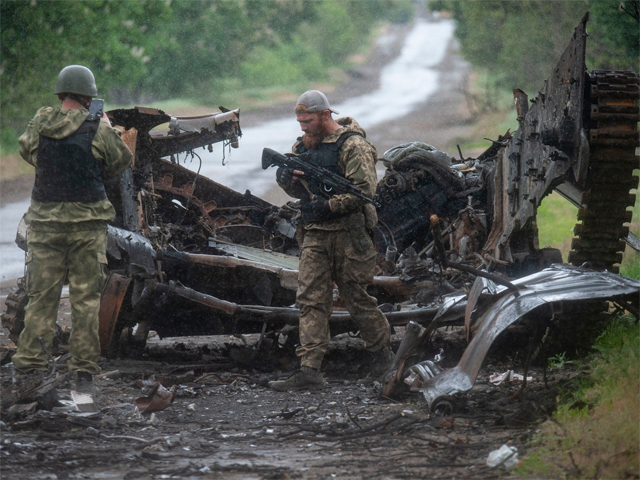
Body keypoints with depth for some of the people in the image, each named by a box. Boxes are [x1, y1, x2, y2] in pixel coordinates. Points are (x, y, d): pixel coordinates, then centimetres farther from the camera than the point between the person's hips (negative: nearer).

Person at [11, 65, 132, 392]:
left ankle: (30, 365, 3)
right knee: (86, 299, 6)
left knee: (41, 297, 7)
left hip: (45, 221, 2)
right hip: (87, 221, -2)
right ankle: (84, 371, 6)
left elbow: (27, 150, 18)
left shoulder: (40, 123, -1)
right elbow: (121, 163, 5)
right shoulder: (97, 130, -9)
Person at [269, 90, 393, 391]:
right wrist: (287, 180, -3)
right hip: (315, 234, 6)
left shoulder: (352, 145, -10)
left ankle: (381, 352, 25)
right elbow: (299, 190, 20)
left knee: (356, 297, 4)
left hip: (348, 233, -6)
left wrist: (329, 205, -21)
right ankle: (309, 370, -9)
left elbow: (365, 188, -17)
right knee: (310, 300, -4)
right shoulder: (303, 145, 13)